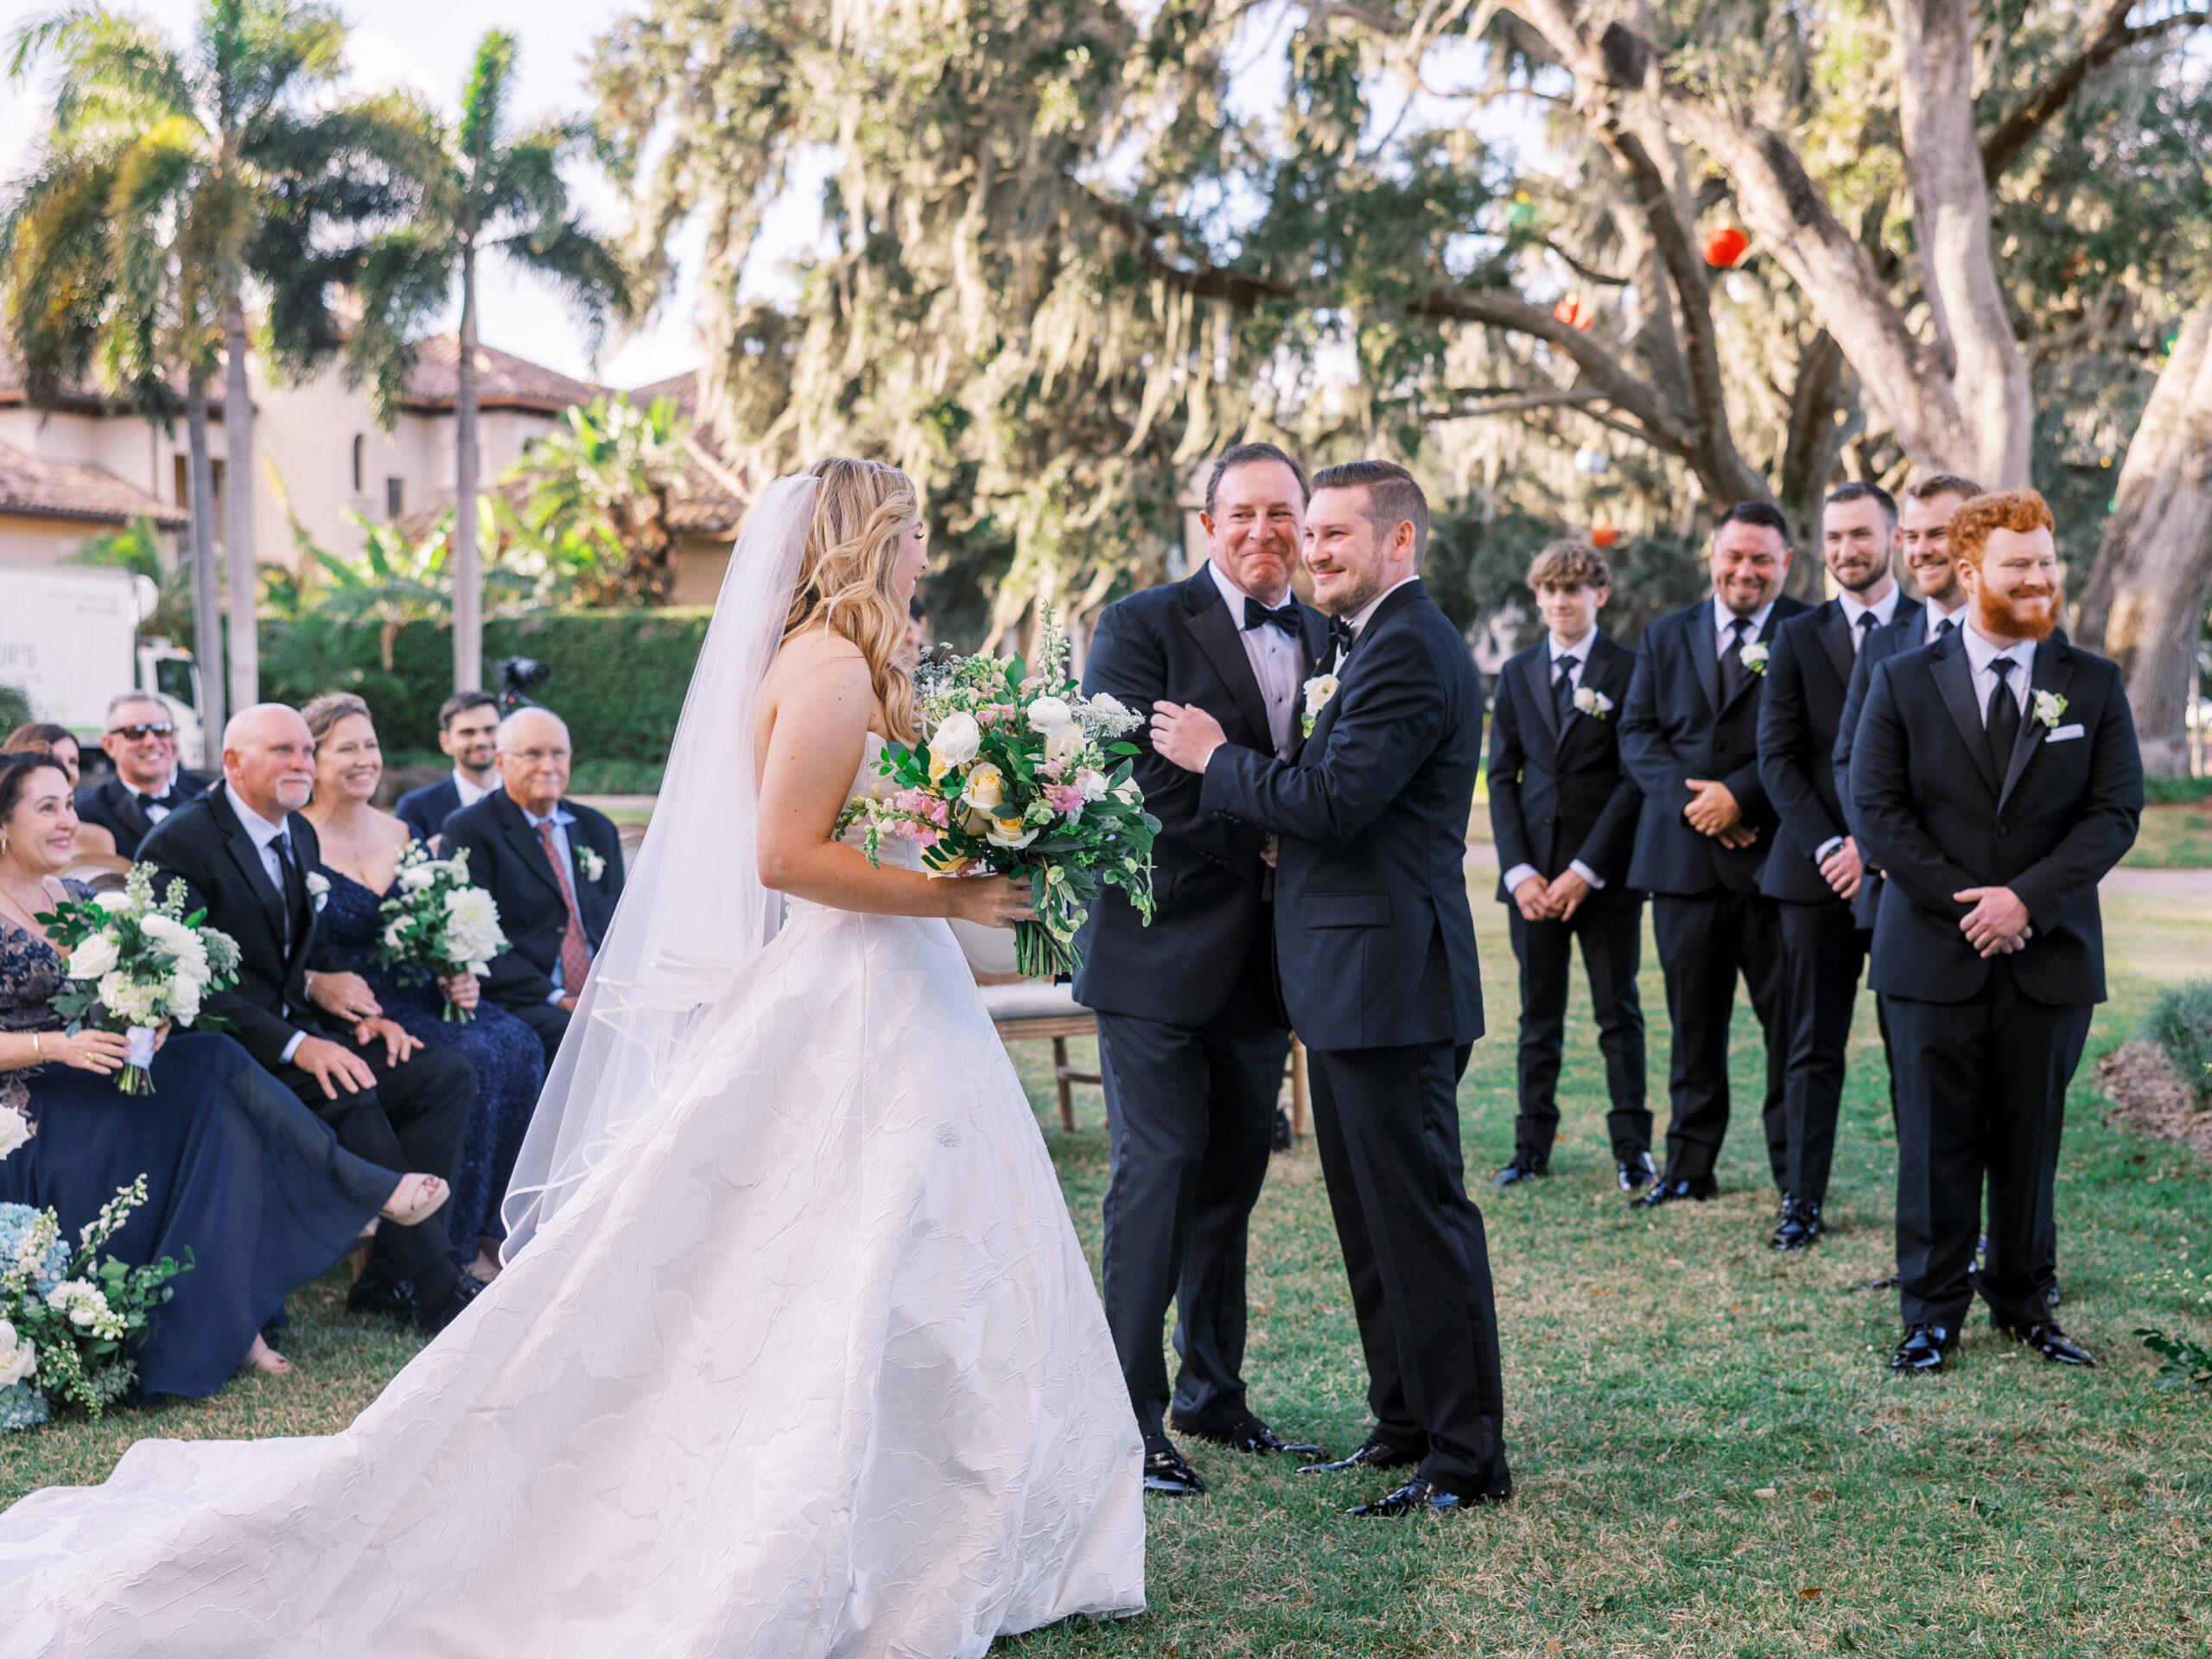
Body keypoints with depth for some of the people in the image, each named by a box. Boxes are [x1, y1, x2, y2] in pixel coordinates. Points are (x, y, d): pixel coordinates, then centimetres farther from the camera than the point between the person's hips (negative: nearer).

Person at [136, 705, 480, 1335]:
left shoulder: (300, 834, 14)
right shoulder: (179, 845, -12)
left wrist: (357, 1011, 1)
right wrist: (294, 1045, -27)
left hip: (301, 1032, 8)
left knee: (448, 1076, -10)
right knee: (350, 1095, -33)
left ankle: (388, 1282, -13)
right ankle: (435, 1288, -25)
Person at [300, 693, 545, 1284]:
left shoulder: (403, 836, 15)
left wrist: (461, 978, -3)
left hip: (422, 995, 6)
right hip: (355, 1009, -6)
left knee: (518, 1044, -20)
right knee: (471, 1058, -28)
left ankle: (495, 1228, -12)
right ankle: (452, 1245, -18)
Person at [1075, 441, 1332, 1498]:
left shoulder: (1324, 641, 11)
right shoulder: (1142, 627, -6)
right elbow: (1137, 782, -16)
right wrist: (1261, 841, -16)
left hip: (1263, 962, 5)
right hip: (1163, 953, -5)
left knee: (1232, 1180, 13)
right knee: (1156, 1173, -4)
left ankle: (1212, 1393, 26)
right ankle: (1127, 1415, 5)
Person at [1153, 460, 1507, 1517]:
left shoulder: (1408, 650, -15)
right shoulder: (1377, 644, 19)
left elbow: (1333, 803, -23)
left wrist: (1214, 757, -11)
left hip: (1390, 983, -11)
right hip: (1354, 984, 11)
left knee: (1422, 1217, -4)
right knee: (1371, 1217, 16)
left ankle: (1467, 1457, 3)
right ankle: (1407, 1424, 26)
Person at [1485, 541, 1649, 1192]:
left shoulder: (1630, 671, -1)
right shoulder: (1516, 674, 10)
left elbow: (1636, 778, -6)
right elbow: (1503, 778, 8)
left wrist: (1587, 869, -11)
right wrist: (1519, 870, -3)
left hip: (1606, 875, -3)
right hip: (1534, 874, 3)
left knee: (1619, 1015, 3)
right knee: (1539, 1017, 8)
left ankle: (1631, 1147, 10)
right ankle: (1532, 1147, 14)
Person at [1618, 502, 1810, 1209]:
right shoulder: (1666, 635, 14)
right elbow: (1637, 732, 7)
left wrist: (1740, 794, -16)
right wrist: (1688, 798, -9)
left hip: (1775, 852, -3)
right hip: (1684, 853, 4)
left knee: (1789, 1017, 1)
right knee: (1693, 1018, 9)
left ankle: (1796, 1167, 10)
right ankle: (1690, 1164, 17)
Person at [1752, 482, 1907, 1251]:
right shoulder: (1797, 638, 9)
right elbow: (1779, 758, 2)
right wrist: (1828, 846, -10)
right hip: (1817, 868, 1)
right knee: (1814, 1046, 5)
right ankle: (1802, 1200, 11)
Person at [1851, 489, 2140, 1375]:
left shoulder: (2094, 685, 5)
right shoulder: (1902, 683, 2)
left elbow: (2115, 811, -1)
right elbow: (1877, 808, -3)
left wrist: (2028, 897, -13)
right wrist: (1964, 903, -12)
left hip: (2050, 954, 1)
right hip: (1934, 956, -1)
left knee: (2031, 1137, 8)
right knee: (1936, 1140, 2)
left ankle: (2024, 1301, 22)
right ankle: (1932, 1311, 12)